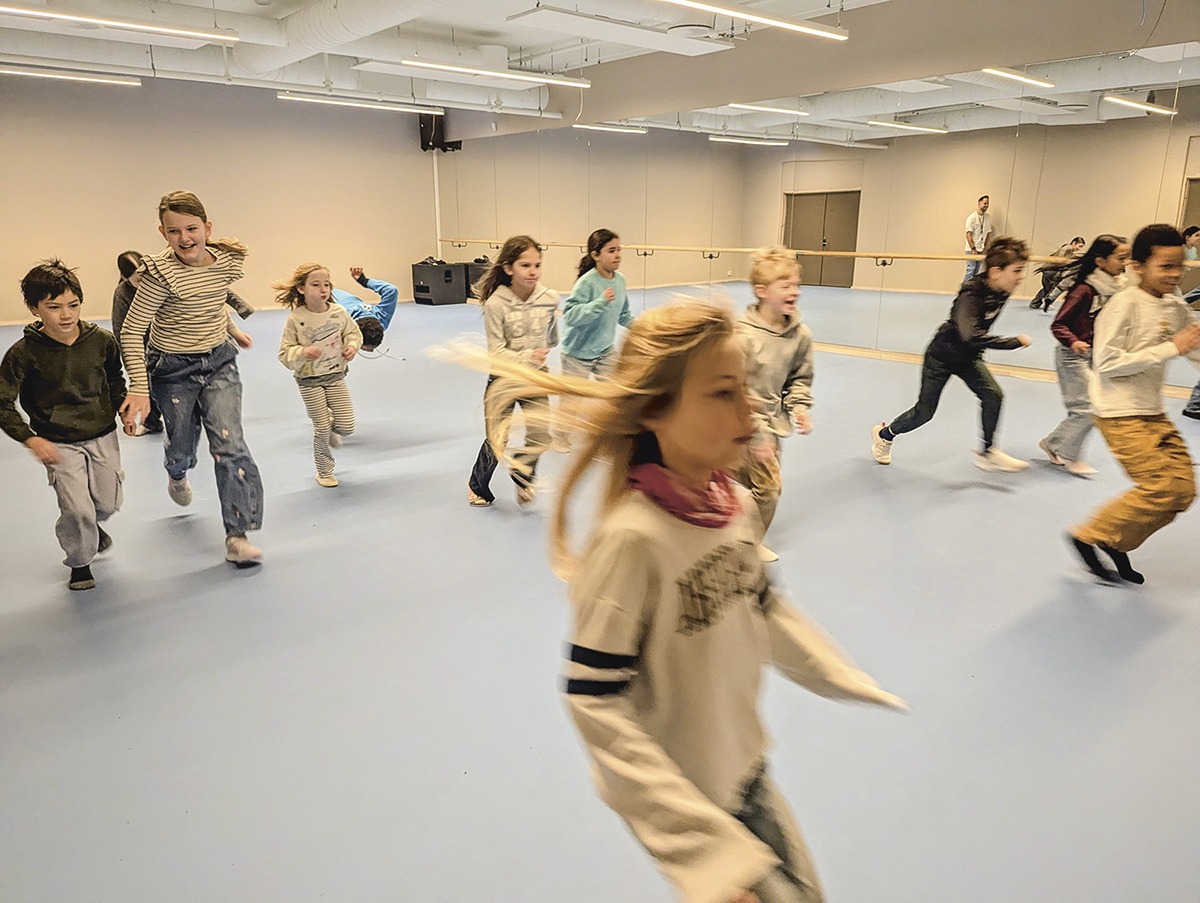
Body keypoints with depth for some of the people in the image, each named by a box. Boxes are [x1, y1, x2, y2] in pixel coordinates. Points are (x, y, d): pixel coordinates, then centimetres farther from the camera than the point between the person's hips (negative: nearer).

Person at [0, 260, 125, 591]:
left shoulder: (102, 340, -8)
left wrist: (123, 406, -2)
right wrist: (30, 439, -18)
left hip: (102, 436, 3)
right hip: (58, 444, -3)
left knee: (108, 504, 13)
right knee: (77, 509, -9)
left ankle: (91, 525, 52)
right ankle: (79, 562, 20)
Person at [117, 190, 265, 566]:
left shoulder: (229, 261, -9)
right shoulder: (161, 272, -22)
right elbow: (131, 332, -20)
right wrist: (139, 389, -25)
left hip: (219, 362, 3)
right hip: (173, 369, -2)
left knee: (230, 444, -11)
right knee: (182, 444, 14)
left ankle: (237, 536, -5)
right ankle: (177, 474, 56)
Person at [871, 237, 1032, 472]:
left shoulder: (1001, 290, -9)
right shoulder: (970, 296, -34)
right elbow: (972, 335, -47)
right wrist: (1015, 342, -40)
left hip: (969, 357, 7)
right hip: (942, 355, -7)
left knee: (993, 395, -12)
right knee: (924, 411, 2)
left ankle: (987, 453, 1)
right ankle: (884, 434, 28)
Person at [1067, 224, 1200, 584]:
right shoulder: (1124, 305, -16)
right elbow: (1106, 364, -22)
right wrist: (1170, 348, -21)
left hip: (1154, 413, 8)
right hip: (1121, 415, -8)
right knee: (1160, 488, -12)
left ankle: (1117, 544, 23)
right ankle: (1087, 536, 4)